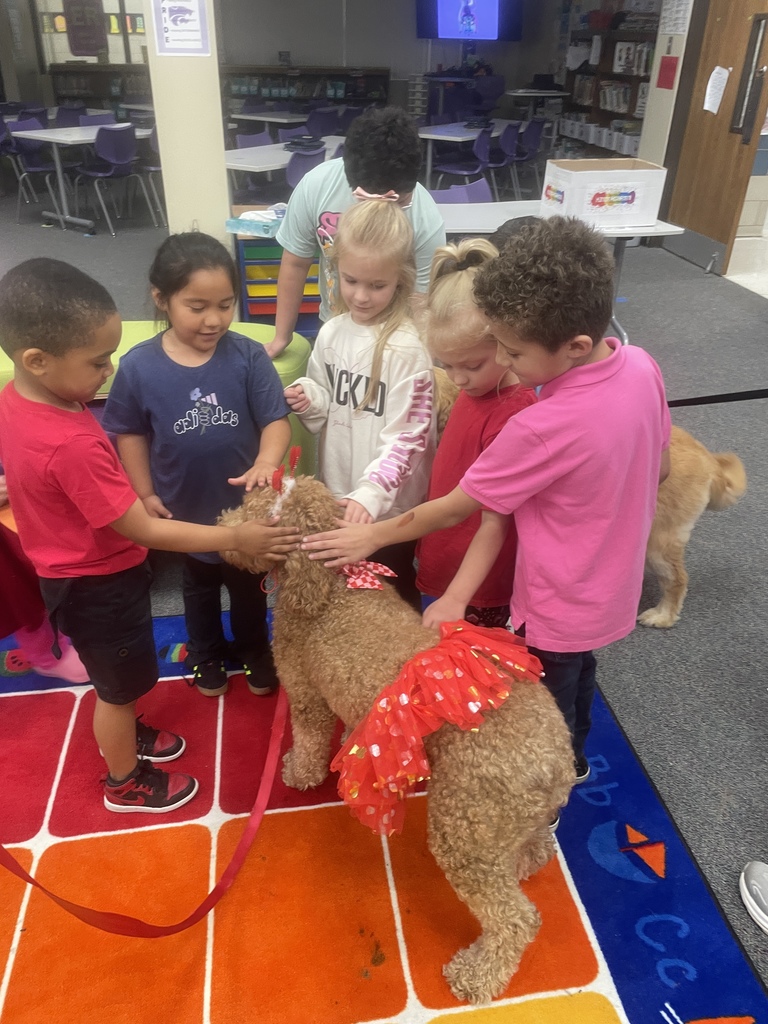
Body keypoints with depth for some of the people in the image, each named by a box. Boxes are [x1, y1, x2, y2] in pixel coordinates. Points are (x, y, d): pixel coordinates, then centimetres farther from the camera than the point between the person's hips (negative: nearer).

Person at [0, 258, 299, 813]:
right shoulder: (73, 445, -37)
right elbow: (145, 532, -30)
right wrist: (238, 538, -26)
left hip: (72, 572, 8)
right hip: (101, 586, -8)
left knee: (114, 681, 31)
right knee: (121, 685, 16)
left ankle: (124, 737, 56)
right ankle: (126, 782, 41)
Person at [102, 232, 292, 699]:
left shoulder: (248, 356, -19)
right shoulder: (138, 367, -17)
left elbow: (276, 419, -18)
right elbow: (130, 434, -5)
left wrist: (266, 463, -37)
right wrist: (145, 494, -3)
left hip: (246, 505, 0)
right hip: (185, 509, 1)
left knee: (249, 585, 23)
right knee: (199, 587, 26)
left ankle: (255, 651, 49)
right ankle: (207, 655, 51)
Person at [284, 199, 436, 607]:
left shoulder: (407, 348, -20)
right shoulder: (331, 334, -1)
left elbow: (407, 438, -20)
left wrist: (370, 493, -32)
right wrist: (311, 399, -11)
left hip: (390, 506, -5)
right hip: (336, 498, 6)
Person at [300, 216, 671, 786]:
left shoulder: (542, 429, -36)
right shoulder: (642, 366, -14)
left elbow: (454, 510, -23)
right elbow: (659, 470, 2)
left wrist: (373, 536, -10)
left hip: (558, 611, -8)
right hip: (613, 588, 8)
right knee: (578, 677, 33)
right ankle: (573, 761, 60)